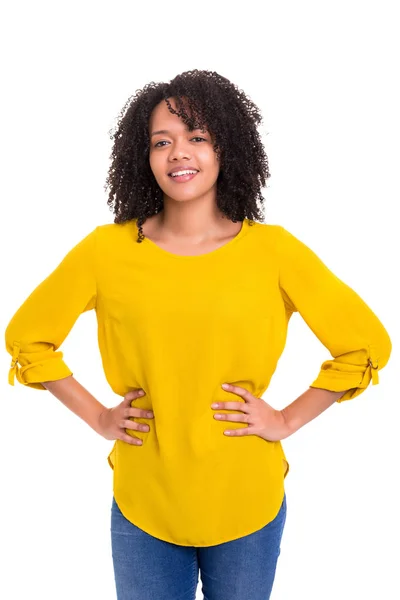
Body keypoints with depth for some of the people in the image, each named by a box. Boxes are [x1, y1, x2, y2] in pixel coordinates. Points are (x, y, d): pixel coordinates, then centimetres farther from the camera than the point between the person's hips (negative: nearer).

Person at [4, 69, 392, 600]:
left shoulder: (272, 249, -9)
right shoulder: (106, 251, -8)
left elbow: (367, 344, -2)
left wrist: (288, 419, -5)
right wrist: (96, 416, -1)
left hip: (249, 503, 1)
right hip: (143, 506, 0)